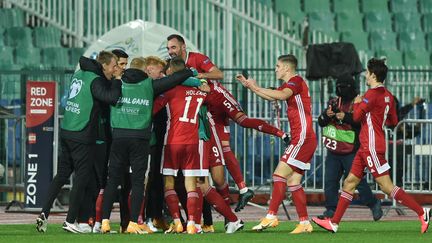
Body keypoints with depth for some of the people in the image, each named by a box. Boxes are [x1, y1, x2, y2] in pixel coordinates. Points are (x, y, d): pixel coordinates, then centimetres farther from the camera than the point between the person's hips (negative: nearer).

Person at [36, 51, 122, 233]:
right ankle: (70, 221, 2)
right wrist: (117, 81, -8)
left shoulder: (79, 74, 10)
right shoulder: (95, 80, -13)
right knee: (81, 177, 1)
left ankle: (44, 213, 8)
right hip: (83, 136, -8)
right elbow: (112, 97, -26)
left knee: (62, 174, 15)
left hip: (66, 132, 8)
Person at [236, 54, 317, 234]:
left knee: (280, 174, -13)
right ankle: (304, 223, 5)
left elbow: (282, 95, -29)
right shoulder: (290, 85, 21)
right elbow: (272, 96, 31)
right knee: (293, 182, 7)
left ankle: (271, 217, -17)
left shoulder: (296, 81, -9)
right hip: (301, 139, 10)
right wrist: (249, 85, 23)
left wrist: (257, 88, -22)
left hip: (302, 137, -10)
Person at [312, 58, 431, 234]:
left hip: (372, 147, -10)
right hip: (366, 147, 10)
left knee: (387, 187, -10)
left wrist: (357, 103, 1)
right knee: (349, 182, 9)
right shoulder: (388, 96, 12)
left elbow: (357, 116, -17)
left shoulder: (372, 94, -15)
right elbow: (393, 122, 17)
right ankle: (334, 223, 11)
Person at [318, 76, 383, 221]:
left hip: (351, 151, -6)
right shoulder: (334, 102, 10)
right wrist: (327, 115, -14)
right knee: (330, 180, 2)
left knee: (357, 179, -3)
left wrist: (346, 117, -30)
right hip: (334, 151, 6)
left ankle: (373, 204, 14)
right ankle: (331, 209, 8)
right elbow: (321, 122, 8)